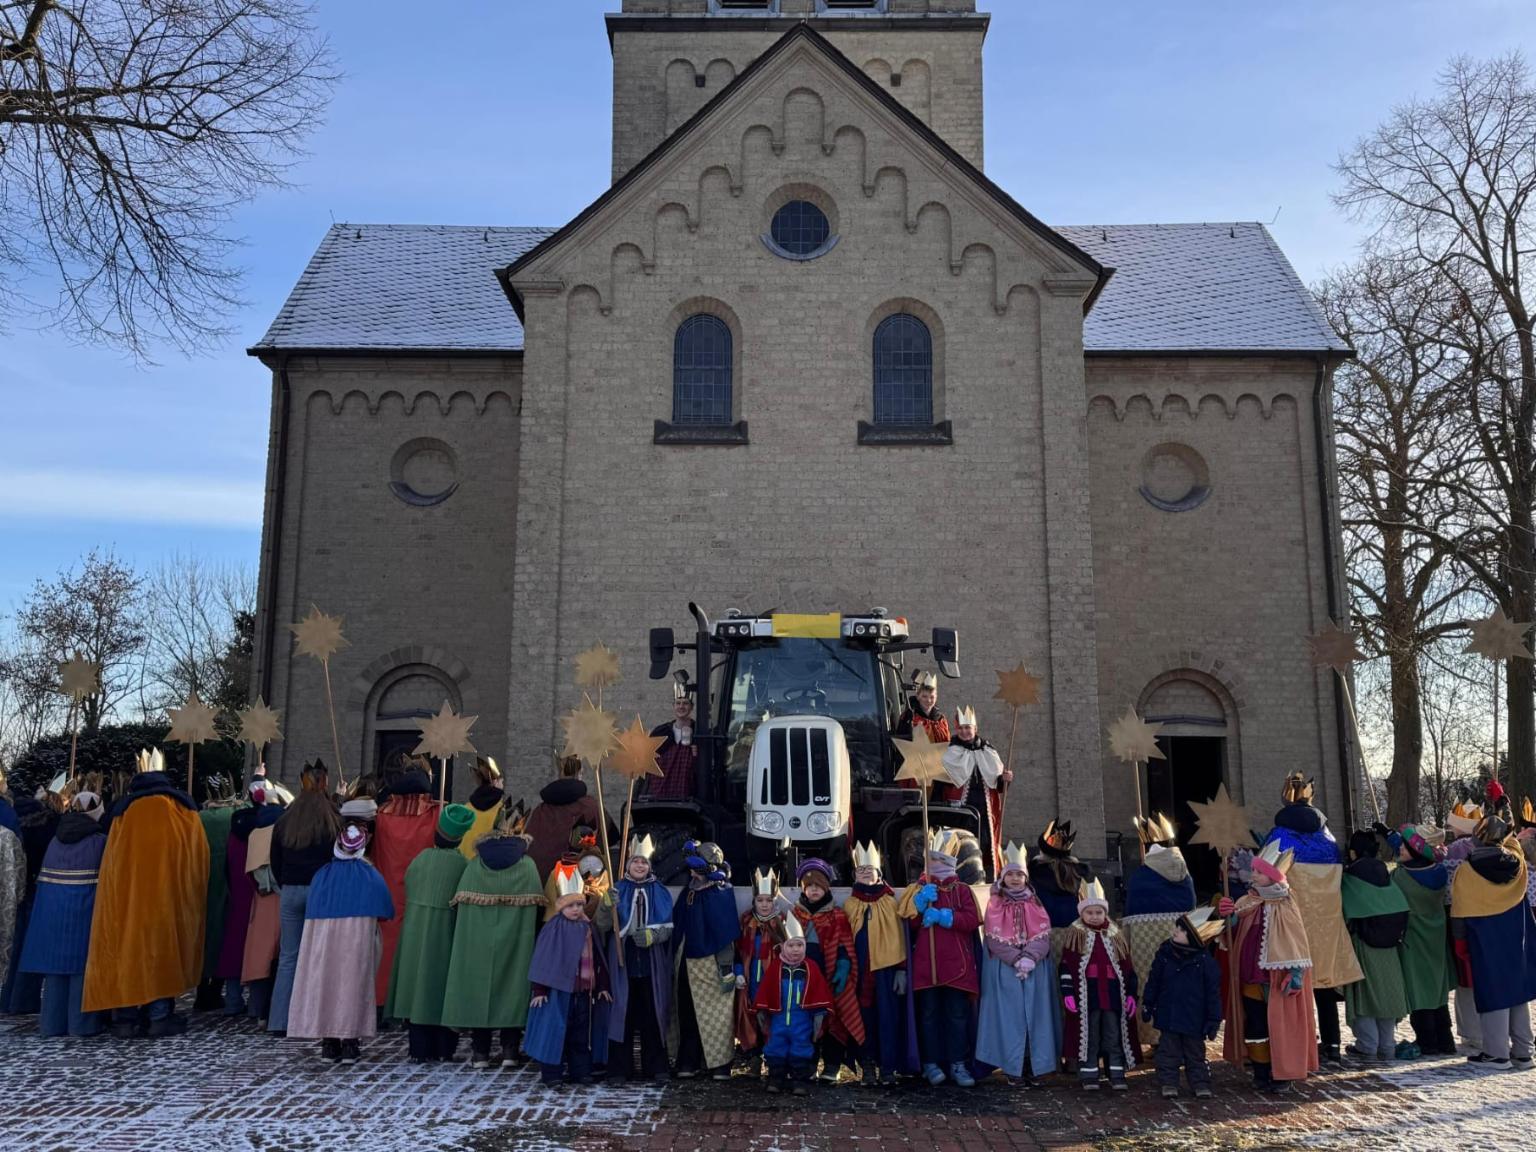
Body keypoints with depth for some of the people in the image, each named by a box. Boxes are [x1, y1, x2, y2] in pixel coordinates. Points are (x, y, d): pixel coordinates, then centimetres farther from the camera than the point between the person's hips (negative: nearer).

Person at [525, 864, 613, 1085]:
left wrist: (603, 986, 12)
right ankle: (551, 1072, 8)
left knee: (581, 1033, 11)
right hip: (558, 988, -5)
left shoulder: (588, 928, 7)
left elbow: (598, 959, 12)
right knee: (555, 1031, -1)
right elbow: (543, 959, -9)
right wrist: (539, 989, -11)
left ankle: (580, 1071, 20)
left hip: (584, 990, 5)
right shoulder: (554, 928, -8)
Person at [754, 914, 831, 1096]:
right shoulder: (775, 967, -3)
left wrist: (819, 1014, -2)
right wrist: (761, 1011, 3)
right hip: (778, 1016, 1)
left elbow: (819, 992, 0)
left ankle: (800, 1080, 13)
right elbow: (765, 991, 2)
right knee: (775, 1046, 7)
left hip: (802, 1018, -1)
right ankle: (775, 1078, 19)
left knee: (801, 1046, 3)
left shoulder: (810, 968, -3)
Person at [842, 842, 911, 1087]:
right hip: (860, 971, 1)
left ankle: (888, 1068, 5)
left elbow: (899, 937, 2)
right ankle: (868, 1066, 13)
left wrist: (901, 969, -4)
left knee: (888, 1017, -2)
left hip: (886, 968, -1)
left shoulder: (890, 902, 5)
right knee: (865, 1017, 4)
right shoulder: (849, 905, 8)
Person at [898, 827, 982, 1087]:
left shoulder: (962, 890, 8)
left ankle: (958, 1064, 8)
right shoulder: (917, 889, 12)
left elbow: (972, 920, -8)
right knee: (929, 1014, 4)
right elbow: (904, 918, -2)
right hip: (926, 963, 0)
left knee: (957, 1015, 2)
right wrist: (921, 901, -16)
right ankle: (931, 1063, 9)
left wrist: (941, 915, -14)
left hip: (956, 964, 0)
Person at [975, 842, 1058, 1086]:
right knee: (1010, 1015, -3)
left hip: (1035, 968, 2)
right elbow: (994, 937, -5)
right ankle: (1013, 1067, 1)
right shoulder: (995, 904, 4)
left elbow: (1043, 934, 0)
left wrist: (1030, 958, -16)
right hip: (1005, 969, -2)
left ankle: (1034, 1066, 5)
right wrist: (1016, 960, -16)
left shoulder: (1034, 903, 10)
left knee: (1034, 1014, 0)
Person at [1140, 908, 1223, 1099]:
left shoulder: (1206, 961, -11)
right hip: (1168, 1015, 2)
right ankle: (1168, 1083, 17)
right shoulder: (1164, 953, -3)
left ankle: (1200, 1084, 24)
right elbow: (1153, 981, 5)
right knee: (1168, 1051, 8)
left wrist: (1213, 1019, -7)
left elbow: (1213, 992, -6)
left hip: (1194, 1018, -2)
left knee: (1195, 1053, 12)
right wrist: (1147, 1004, 7)